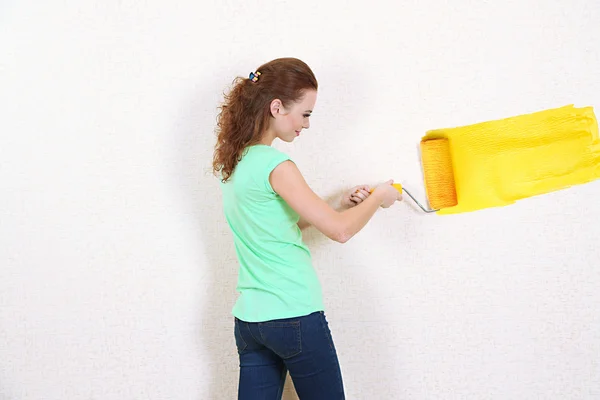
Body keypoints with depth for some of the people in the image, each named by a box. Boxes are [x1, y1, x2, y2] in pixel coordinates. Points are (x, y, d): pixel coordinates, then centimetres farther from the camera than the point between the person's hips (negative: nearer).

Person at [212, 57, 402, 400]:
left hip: (249, 319, 8)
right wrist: (378, 198, 1)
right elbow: (340, 230, -16)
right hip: (294, 316, -7)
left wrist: (341, 205, 12)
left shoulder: (235, 162, 9)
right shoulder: (274, 165, -17)